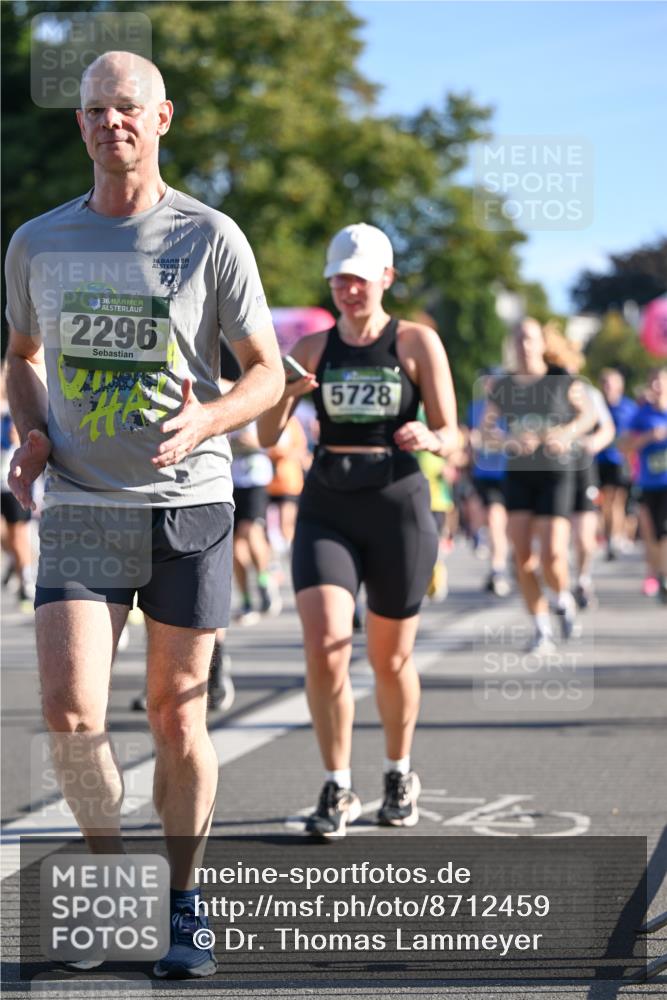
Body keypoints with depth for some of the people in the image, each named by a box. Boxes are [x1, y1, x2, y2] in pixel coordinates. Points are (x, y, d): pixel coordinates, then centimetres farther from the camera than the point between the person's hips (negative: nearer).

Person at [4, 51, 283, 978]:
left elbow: (268, 372, 3)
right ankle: (110, 869, 13)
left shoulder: (211, 237, -1)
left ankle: (184, 907, 20)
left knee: (177, 714, 4)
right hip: (80, 509, 1)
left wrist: (204, 422, -17)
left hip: (187, 503, -1)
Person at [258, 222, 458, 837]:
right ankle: (338, 789, -3)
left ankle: (400, 775, 33)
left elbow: (450, 436, -1)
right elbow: (268, 436, 2)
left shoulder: (418, 343, 0)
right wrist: (283, 391, -18)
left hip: (398, 508, -1)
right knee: (324, 644, -16)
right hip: (326, 511, 1)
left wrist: (430, 439, -24)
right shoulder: (313, 349, 7)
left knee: (391, 659, 8)